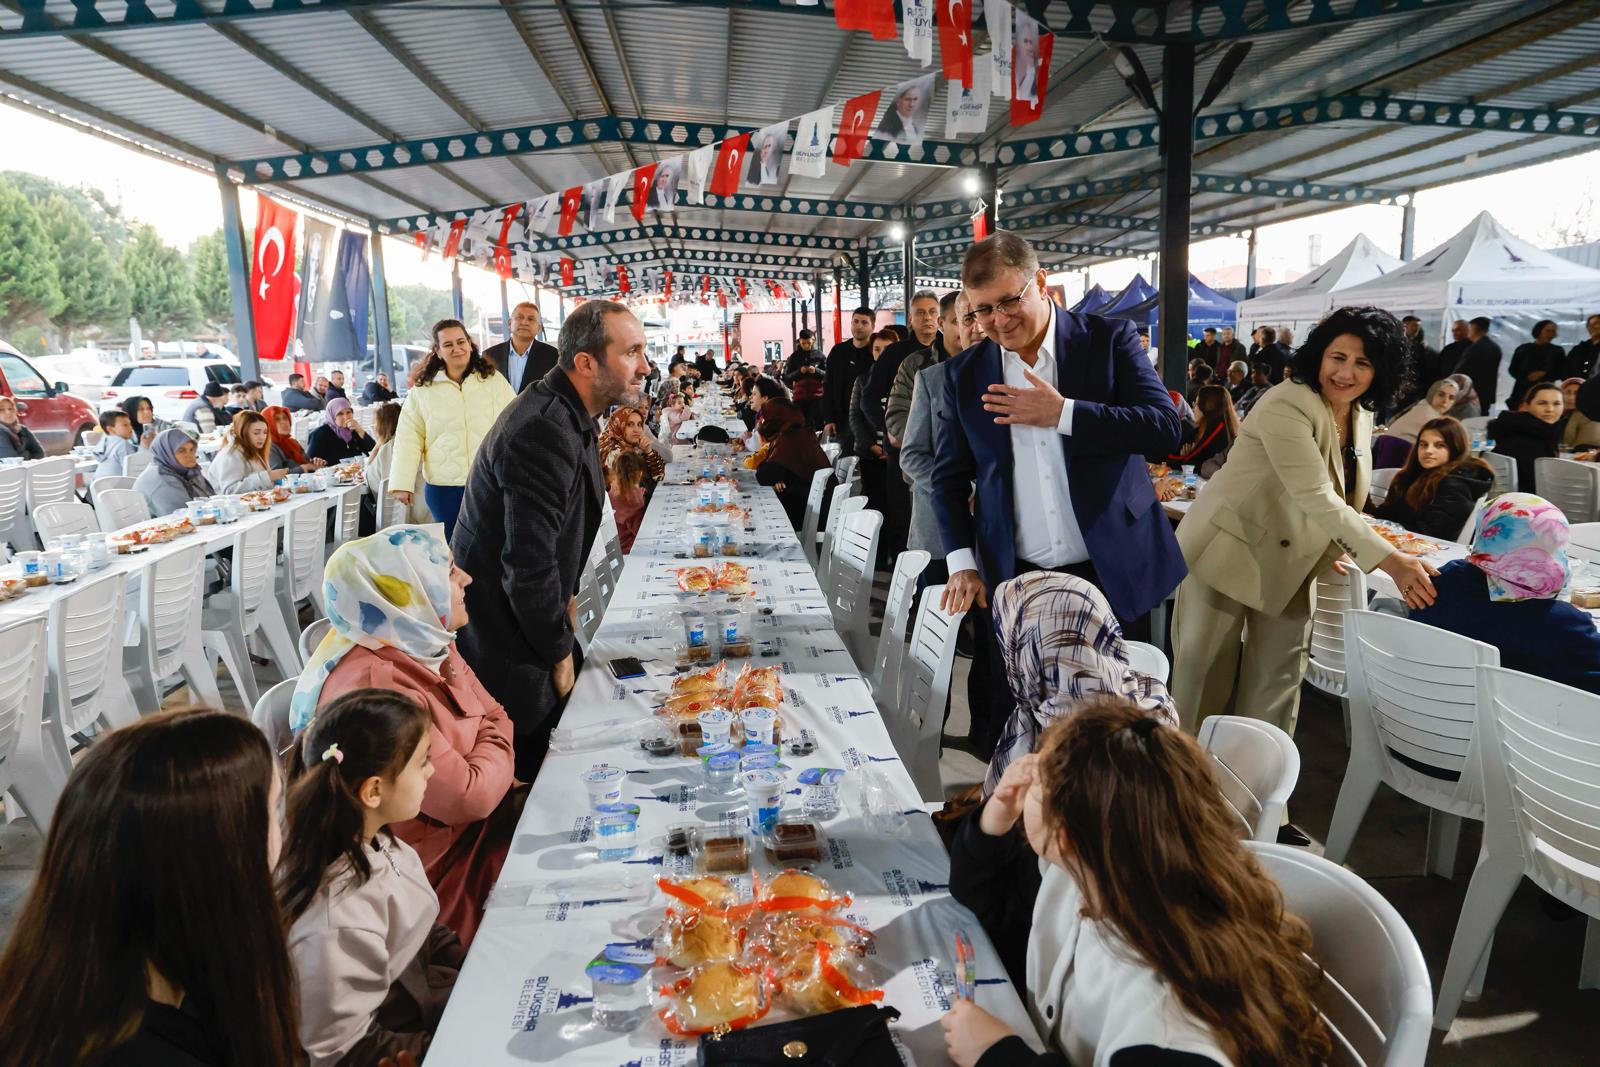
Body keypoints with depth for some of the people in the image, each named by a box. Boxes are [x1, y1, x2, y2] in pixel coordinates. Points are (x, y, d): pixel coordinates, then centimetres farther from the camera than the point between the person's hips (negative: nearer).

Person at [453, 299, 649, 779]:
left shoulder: (570, 415, 6)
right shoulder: (544, 432, -28)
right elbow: (529, 564, -27)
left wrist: (565, 596, 14)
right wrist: (559, 652, -15)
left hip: (526, 620, 10)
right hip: (504, 645, -9)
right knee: (518, 776, 4)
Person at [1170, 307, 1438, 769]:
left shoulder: (1361, 415, 4)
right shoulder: (1287, 406, -23)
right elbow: (1315, 496, -31)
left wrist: (1339, 548, -1)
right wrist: (1390, 561, -34)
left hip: (1290, 562, 7)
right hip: (1228, 548, -7)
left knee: (1277, 682, 8)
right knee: (1207, 675, 1)